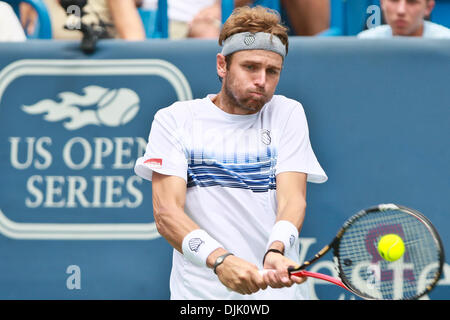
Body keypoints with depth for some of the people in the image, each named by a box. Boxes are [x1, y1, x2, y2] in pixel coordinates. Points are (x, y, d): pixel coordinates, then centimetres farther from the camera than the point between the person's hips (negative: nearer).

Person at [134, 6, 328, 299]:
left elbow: (292, 199, -2)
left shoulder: (288, 114, 11)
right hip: (199, 292, -1)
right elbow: (166, 212, -5)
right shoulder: (174, 119, 6)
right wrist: (220, 260, -22)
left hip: (278, 291, 1)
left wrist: (275, 253, -22)